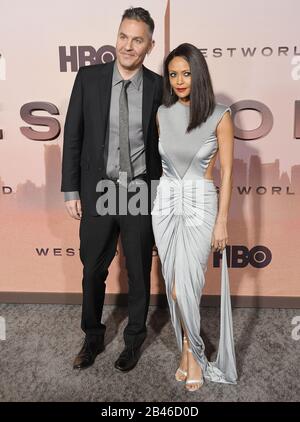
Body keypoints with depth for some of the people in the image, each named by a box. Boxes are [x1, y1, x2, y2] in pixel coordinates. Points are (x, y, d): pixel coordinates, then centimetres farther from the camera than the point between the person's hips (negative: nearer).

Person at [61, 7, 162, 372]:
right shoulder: (89, 78, -2)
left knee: (139, 272, 13)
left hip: (142, 194, 0)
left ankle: (134, 338, 37)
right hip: (98, 192, 1)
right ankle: (93, 337, 37)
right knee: (93, 270, 13)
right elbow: (73, 136, 1)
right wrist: (71, 190, -1)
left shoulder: (159, 87, -3)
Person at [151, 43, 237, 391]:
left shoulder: (219, 116, -7)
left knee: (185, 288, -4)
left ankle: (190, 352, 23)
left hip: (200, 206, -4)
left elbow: (227, 172, -6)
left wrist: (222, 221, -9)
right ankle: (190, 352, 29)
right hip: (165, 203, 4)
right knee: (174, 287, 8)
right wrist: (161, 199, 13)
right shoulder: (163, 113, 4)